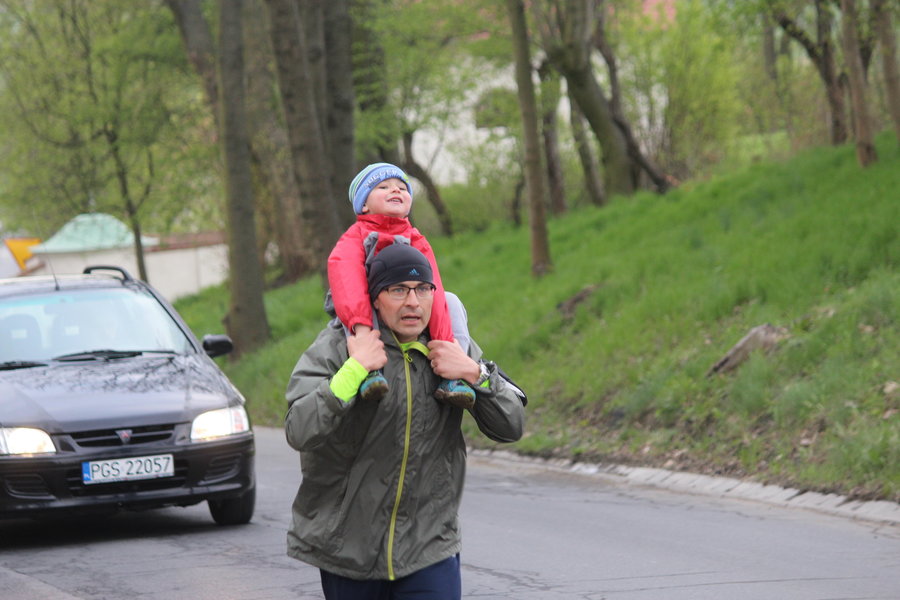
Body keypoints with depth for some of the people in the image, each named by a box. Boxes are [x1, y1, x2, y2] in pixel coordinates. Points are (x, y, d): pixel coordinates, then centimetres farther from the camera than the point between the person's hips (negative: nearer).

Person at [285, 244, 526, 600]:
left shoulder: (453, 349, 5)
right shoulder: (336, 346, -7)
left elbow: (511, 427, 3)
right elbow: (299, 432, -20)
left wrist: (475, 374, -12)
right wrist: (354, 369, -24)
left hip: (429, 548, 1)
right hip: (347, 545, -1)